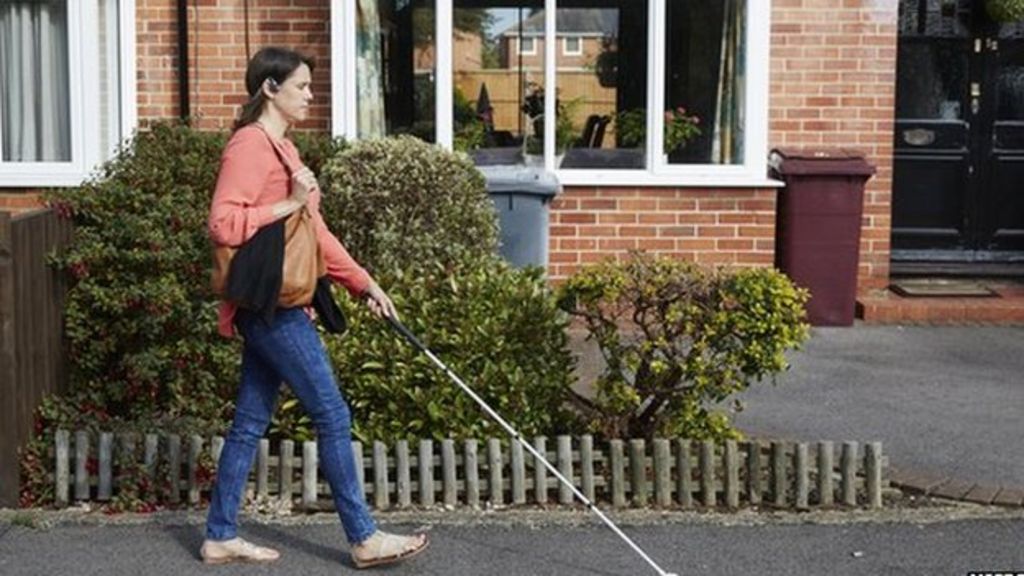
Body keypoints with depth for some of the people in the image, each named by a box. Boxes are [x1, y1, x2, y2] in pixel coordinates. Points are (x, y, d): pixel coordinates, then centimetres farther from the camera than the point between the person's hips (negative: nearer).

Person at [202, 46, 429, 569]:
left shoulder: (280, 147, 18)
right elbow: (222, 224, -22)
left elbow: (314, 231, 19)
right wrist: (289, 204, -21)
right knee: (332, 416, -4)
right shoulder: (250, 144, -12)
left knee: (250, 423, 12)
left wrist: (363, 284, 16)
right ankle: (363, 538, 5)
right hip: (269, 305, -10)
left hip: (274, 308, 10)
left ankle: (220, 537, 19)